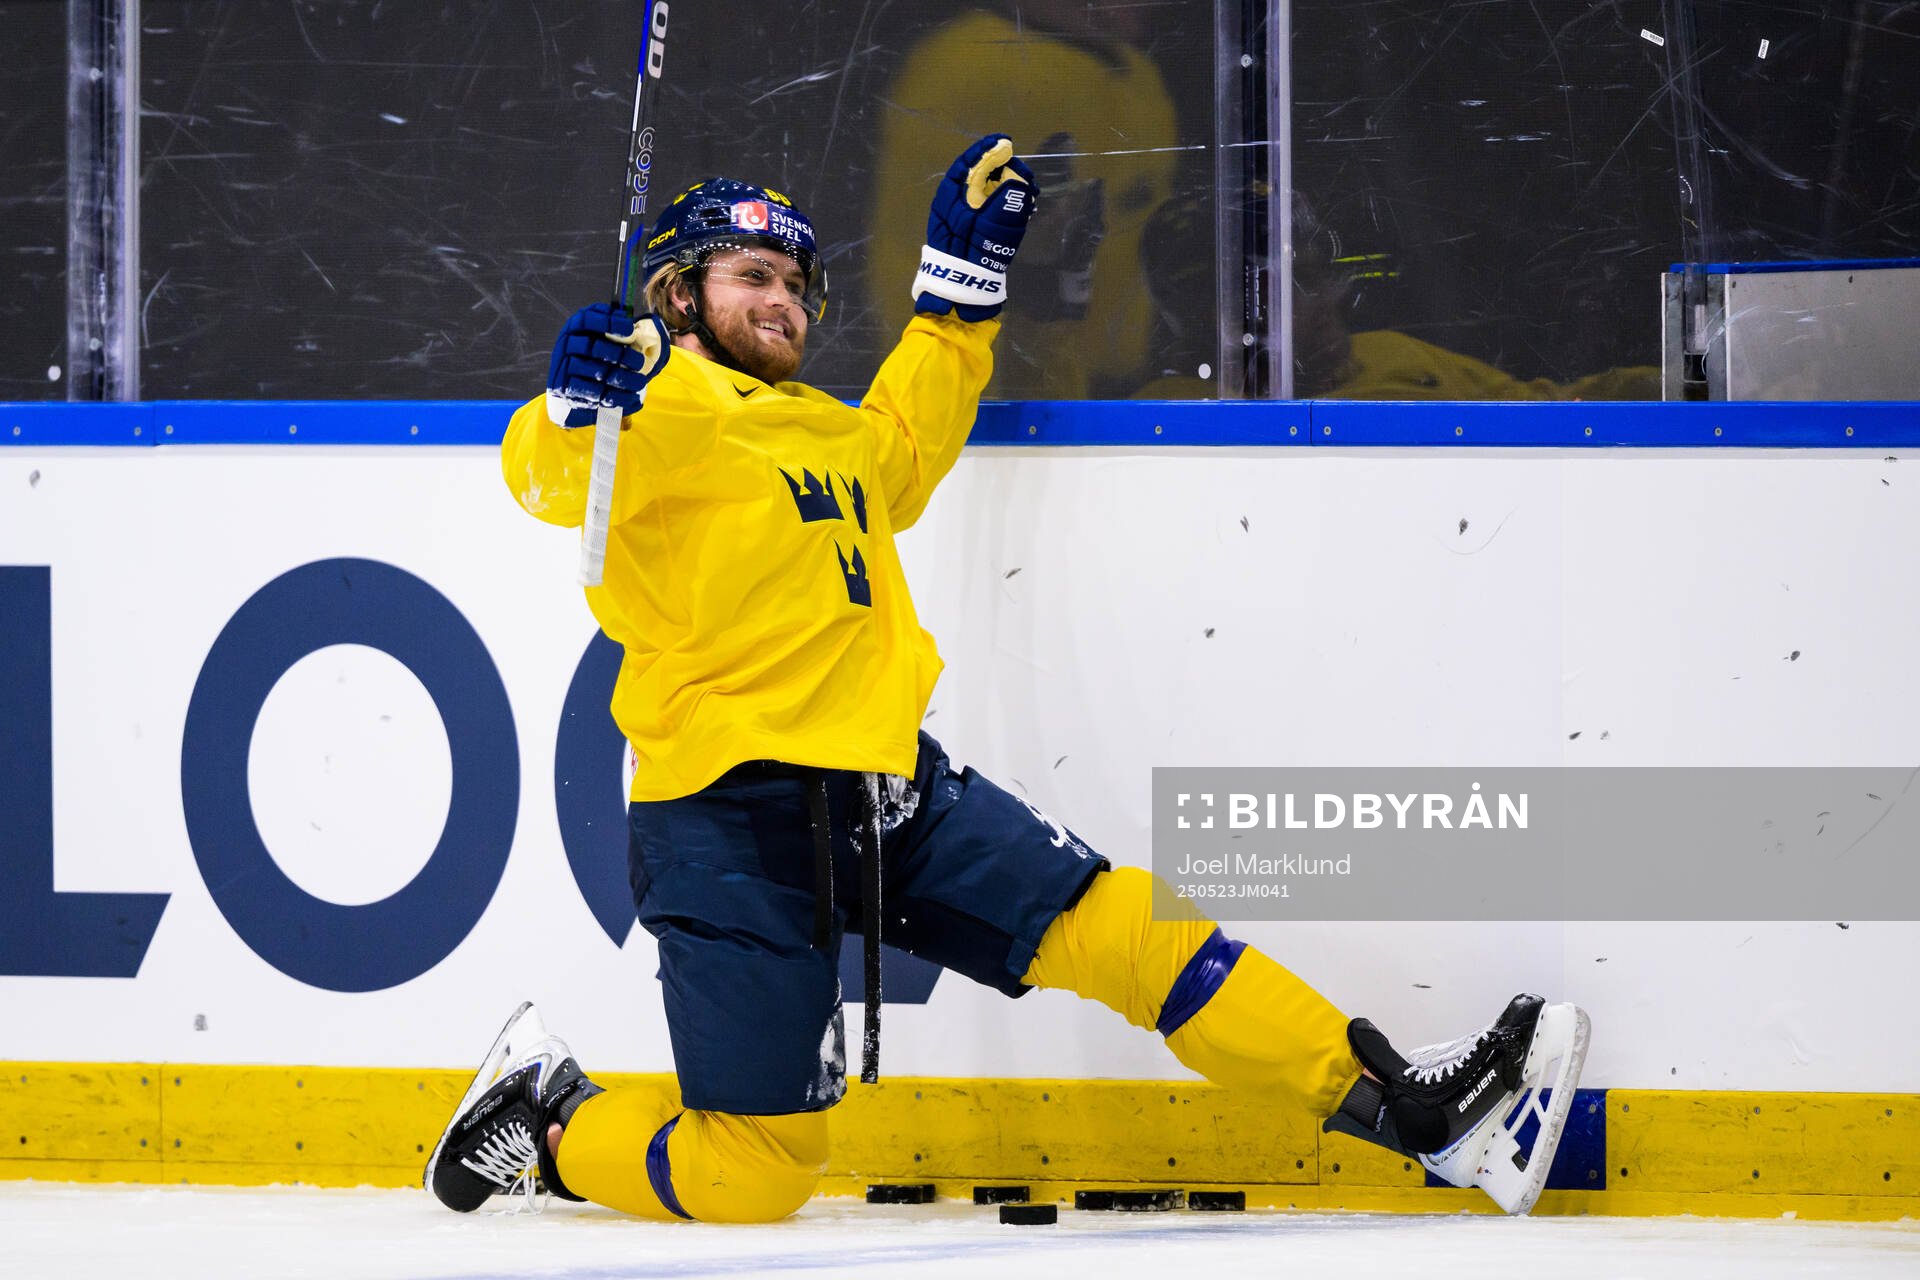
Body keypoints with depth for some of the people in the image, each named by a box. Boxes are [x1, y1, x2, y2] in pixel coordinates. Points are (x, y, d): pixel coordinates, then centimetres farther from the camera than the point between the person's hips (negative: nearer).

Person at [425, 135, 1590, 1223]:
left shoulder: (826, 433, 24)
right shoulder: (661, 413, -4)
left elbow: (907, 447, 45)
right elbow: (548, 478, -23)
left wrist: (965, 271, 40)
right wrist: (579, 407, -45)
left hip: (887, 787, 8)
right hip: (735, 810, -8)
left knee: (1118, 928, -4)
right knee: (752, 1180, -7)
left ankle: (1397, 1102, -3)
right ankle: (547, 1126, 18)